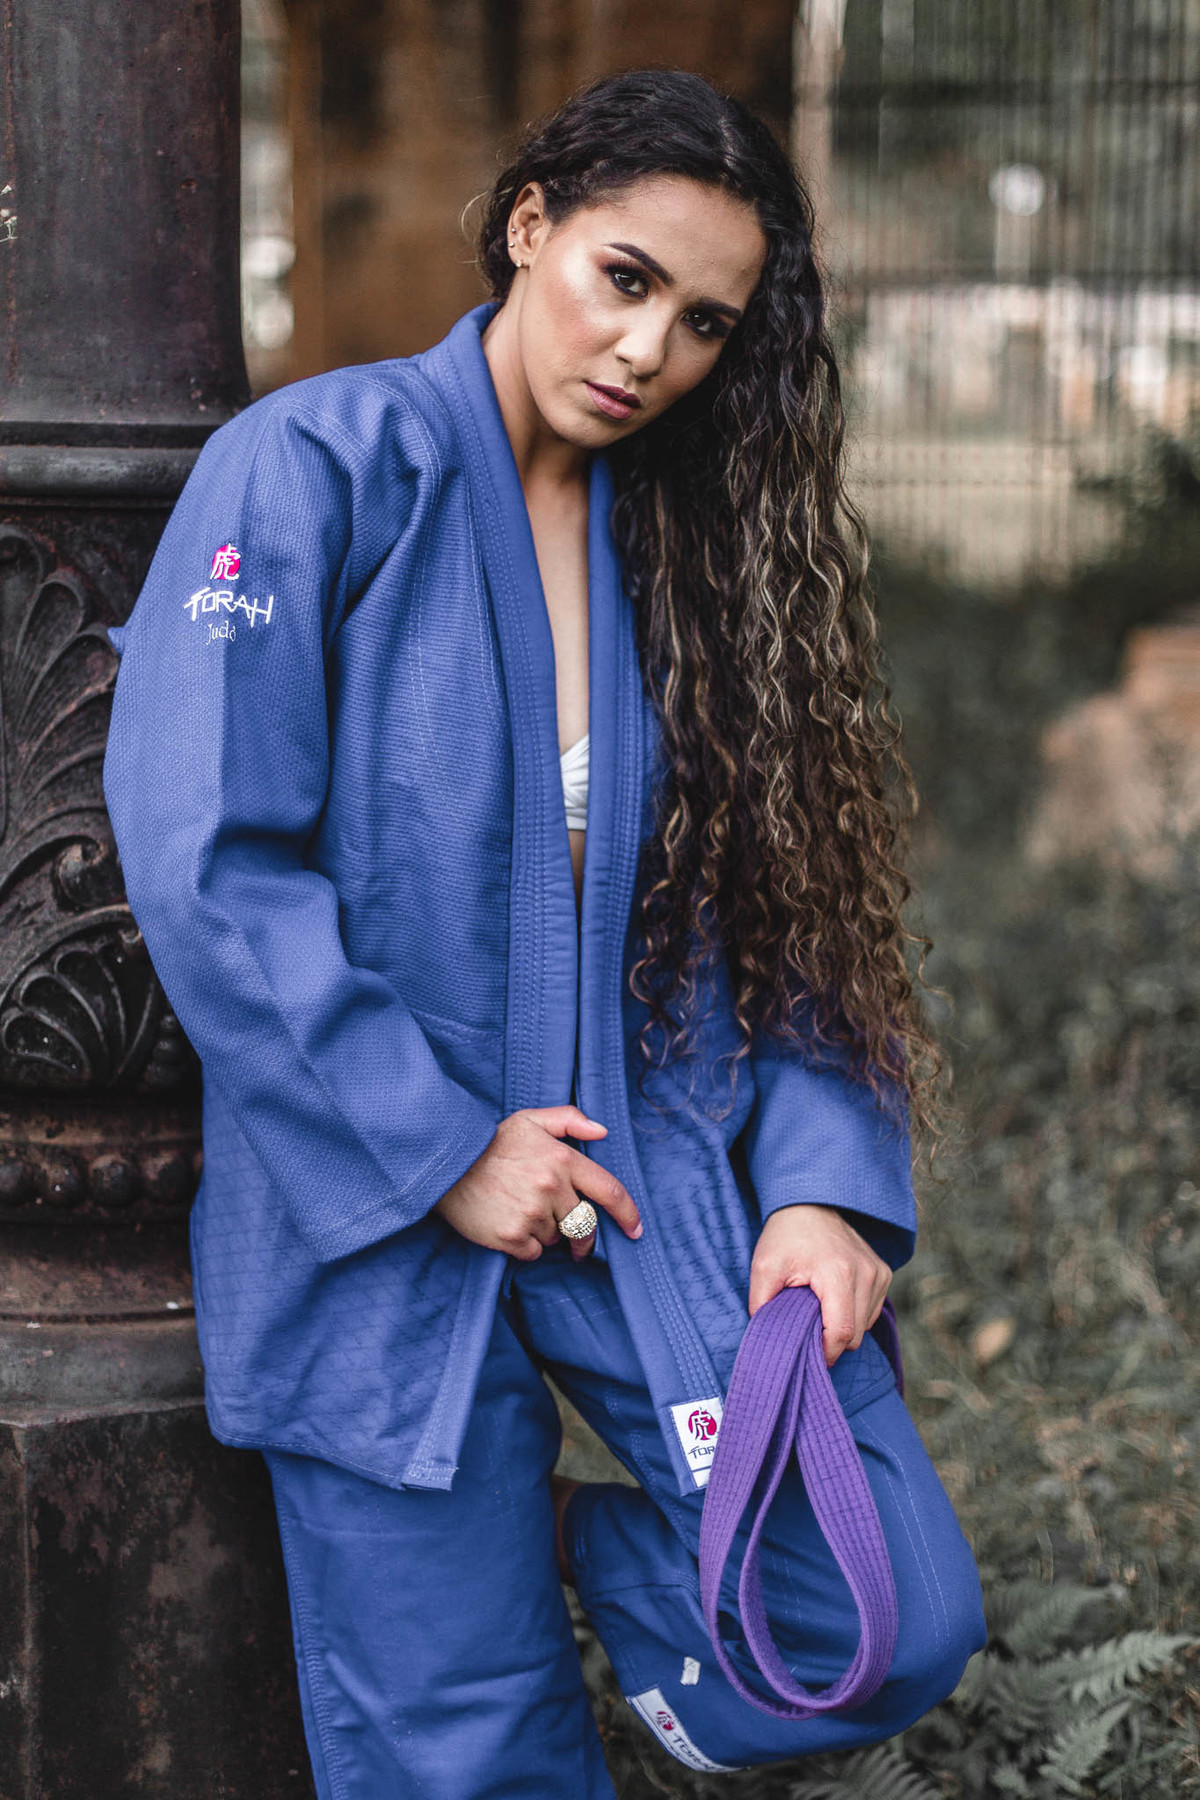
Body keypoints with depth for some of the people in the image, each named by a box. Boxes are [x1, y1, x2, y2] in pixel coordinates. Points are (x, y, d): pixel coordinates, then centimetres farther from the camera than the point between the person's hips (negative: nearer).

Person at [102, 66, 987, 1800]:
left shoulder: (694, 536, 9)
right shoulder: (312, 469, -7)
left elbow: (785, 900, 9)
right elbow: (207, 863, -13)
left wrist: (822, 1180, -7)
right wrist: (440, 1154, -14)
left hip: (661, 1180, 4)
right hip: (379, 1205, -4)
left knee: (896, 1626, -7)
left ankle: (583, 1551, 19)